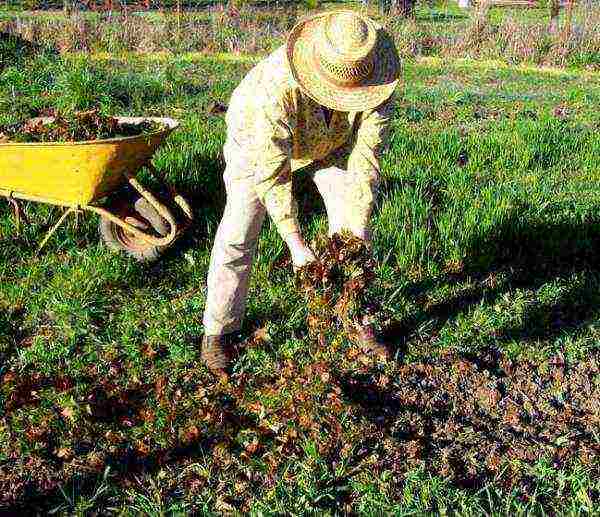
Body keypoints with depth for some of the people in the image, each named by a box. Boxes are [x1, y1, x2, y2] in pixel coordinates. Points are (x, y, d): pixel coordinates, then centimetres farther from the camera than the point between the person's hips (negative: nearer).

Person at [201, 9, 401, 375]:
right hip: (261, 141, -3)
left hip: (333, 139, 4)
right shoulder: (275, 89, -44)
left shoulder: (375, 78, -33)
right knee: (238, 236, -8)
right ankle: (219, 330, 8)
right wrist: (296, 245, -34)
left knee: (354, 228, 0)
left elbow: (366, 156, -28)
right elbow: (272, 174, -37)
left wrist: (357, 226, -31)